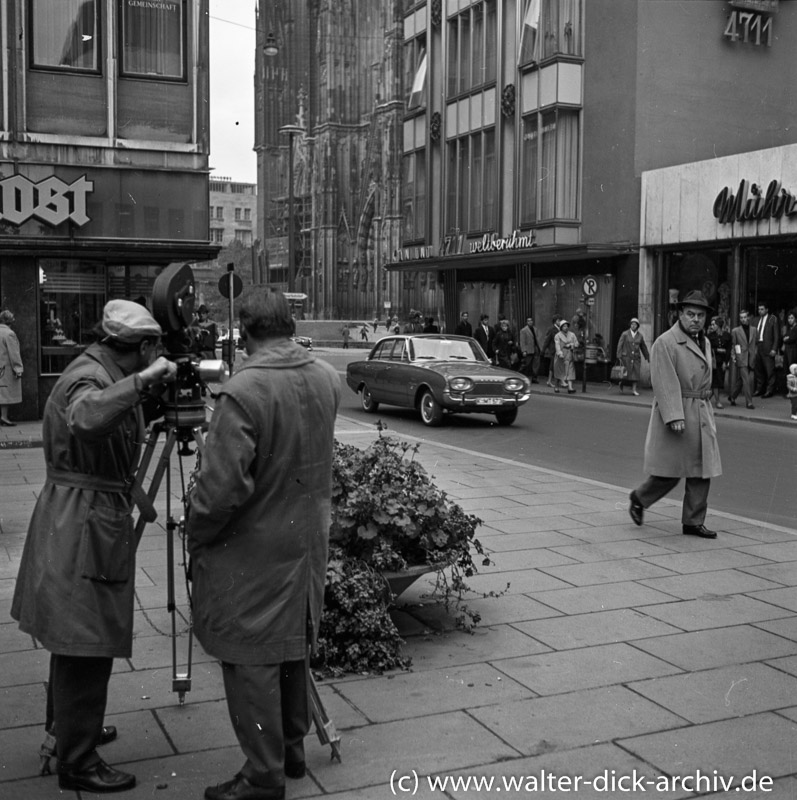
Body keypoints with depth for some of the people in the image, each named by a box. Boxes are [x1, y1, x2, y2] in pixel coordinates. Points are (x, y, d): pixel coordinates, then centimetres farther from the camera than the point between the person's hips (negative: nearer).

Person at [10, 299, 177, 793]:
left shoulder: (105, 373, 10)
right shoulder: (87, 378, -20)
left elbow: (118, 429, 20)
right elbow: (87, 420, -42)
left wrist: (148, 393, 11)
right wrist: (142, 381, -39)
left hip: (97, 520, 10)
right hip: (82, 528, -10)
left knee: (77, 644, 23)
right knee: (86, 650, -1)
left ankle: (70, 730, 40)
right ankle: (77, 765, 10)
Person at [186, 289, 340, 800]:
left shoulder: (243, 392, -23)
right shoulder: (328, 379, 0)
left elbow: (223, 486, -24)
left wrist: (195, 536, -8)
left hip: (253, 549, -7)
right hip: (309, 541, 7)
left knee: (251, 661, 4)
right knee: (294, 645, 20)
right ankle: (293, 748, 34)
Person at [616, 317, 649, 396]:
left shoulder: (640, 335, 5)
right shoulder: (625, 334, -3)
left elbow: (643, 347, 15)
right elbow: (620, 345, -3)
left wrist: (647, 356, 21)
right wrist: (619, 357, -9)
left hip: (636, 357, 3)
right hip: (626, 356, -3)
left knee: (636, 373, -4)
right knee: (626, 373, -4)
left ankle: (634, 389, 0)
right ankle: (621, 382, 26)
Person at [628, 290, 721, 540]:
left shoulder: (705, 343, 14)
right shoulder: (665, 343, -11)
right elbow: (665, 383, -18)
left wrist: (705, 407, 19)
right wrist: (674, 416, -25)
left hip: (702, 415, 8)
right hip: (674, 413, -8)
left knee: (702, 472, 6)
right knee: (669, 473, -2)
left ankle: (693, 522, 15)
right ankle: (639, 499, 23)